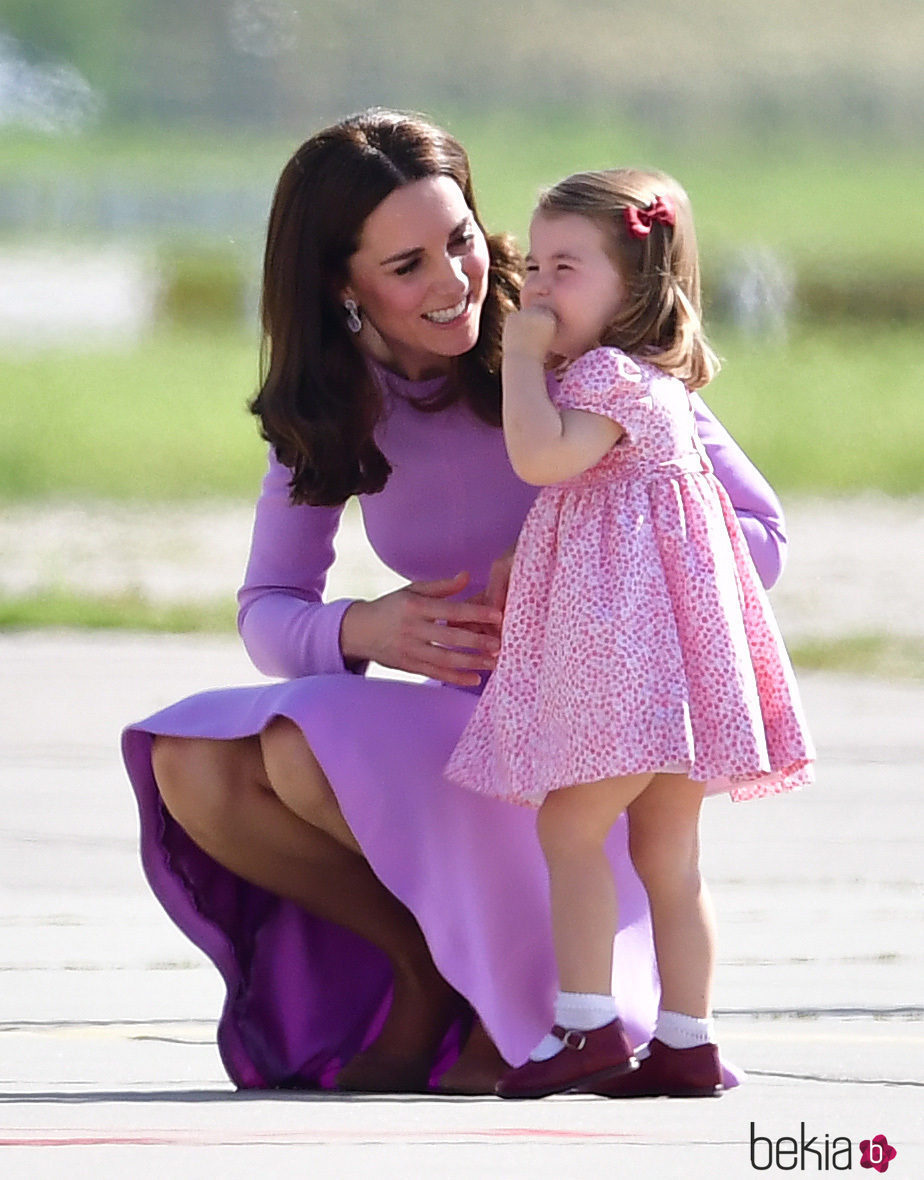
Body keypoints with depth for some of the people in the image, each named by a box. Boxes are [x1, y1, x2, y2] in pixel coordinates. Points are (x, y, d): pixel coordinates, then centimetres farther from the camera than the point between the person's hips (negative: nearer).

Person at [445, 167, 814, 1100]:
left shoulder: (613, 376, -11)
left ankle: (587, 1025, -13)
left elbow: (540, 455, -26)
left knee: (570, 824, -9)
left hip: (628, 634, -10)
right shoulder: (646, 382, 21)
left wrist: (523, 355, -17)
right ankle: (686, 1041, 10)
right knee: (666, 849, 9)